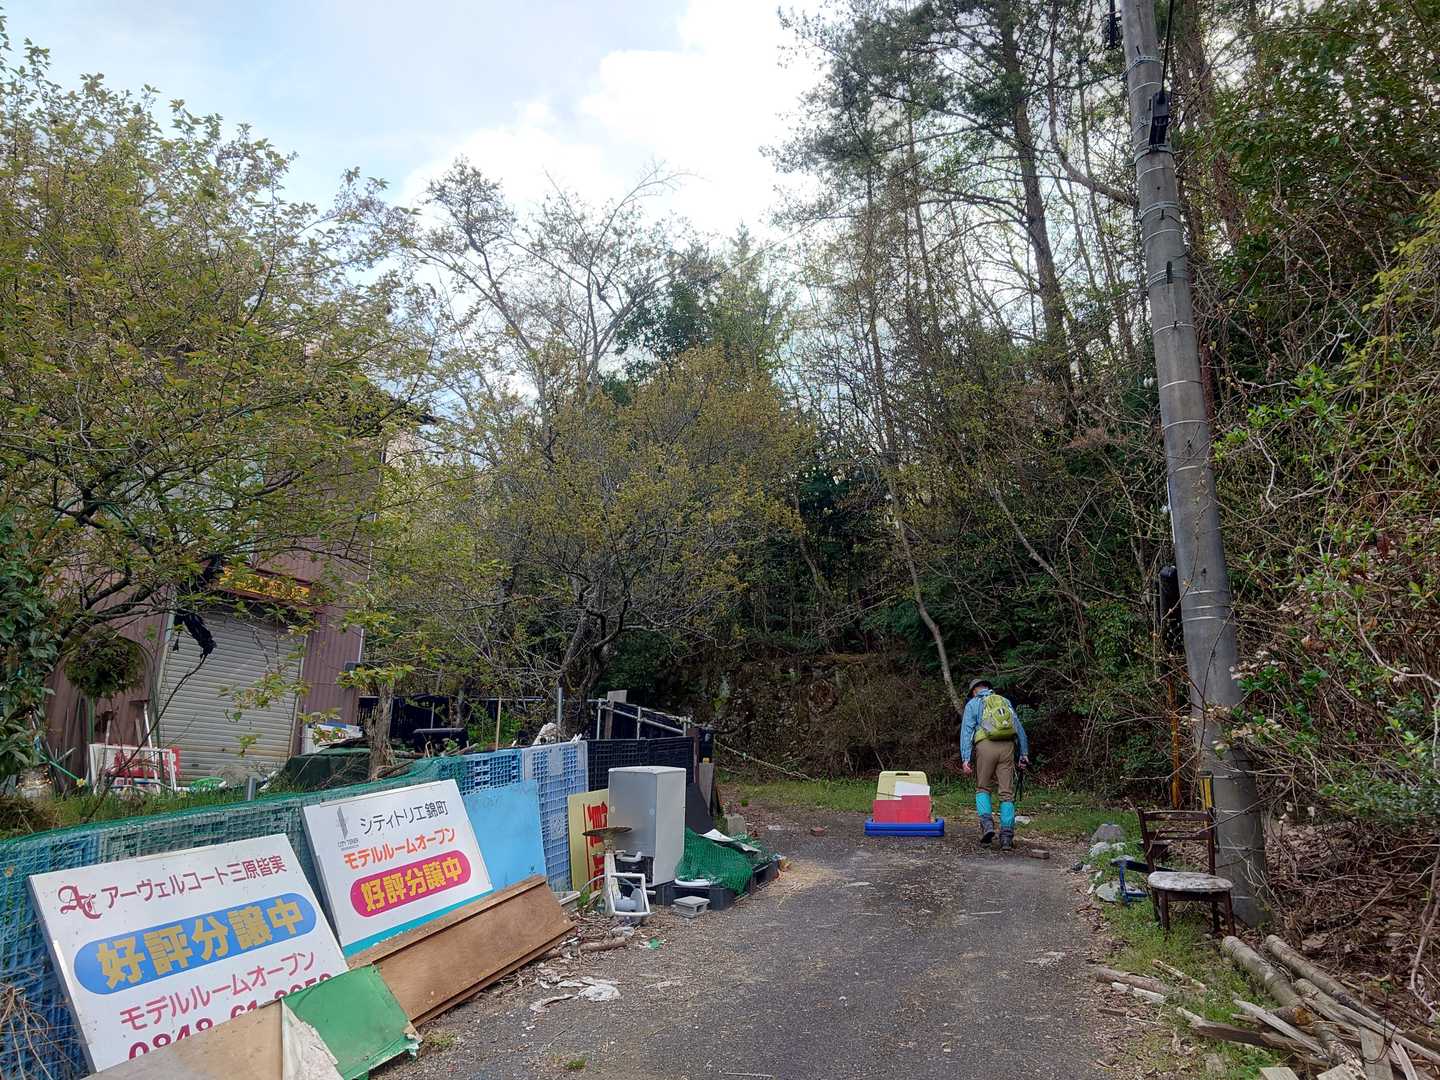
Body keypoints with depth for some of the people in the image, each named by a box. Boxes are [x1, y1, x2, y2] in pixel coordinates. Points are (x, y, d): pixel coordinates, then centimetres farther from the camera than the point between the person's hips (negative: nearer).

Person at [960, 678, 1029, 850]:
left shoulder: (972, 704, 14)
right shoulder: (1005, 701, 24)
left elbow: (966, 731, 2)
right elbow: (1019, 727, 16)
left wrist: (965, 759, -3)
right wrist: (1024, 753, 16)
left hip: (985, 746, -2)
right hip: (1007, 746, 2)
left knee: (983, 788, 14)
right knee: (1007, 793, 5)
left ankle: (987, 823, -8)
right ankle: (1007, 835, -1)